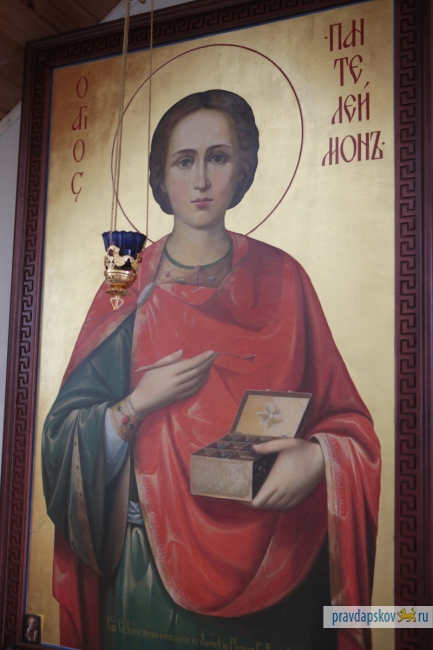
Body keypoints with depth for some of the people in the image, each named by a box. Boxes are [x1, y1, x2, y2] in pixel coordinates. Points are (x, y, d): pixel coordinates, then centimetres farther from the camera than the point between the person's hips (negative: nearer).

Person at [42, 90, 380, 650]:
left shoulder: (280, 279, -1)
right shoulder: (130, 289, 0)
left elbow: (346, 419, 0)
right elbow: (68, 431, 0)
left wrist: (318, 457, -20)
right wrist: (140, 403, -17)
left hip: (268, 560, 0)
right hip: (150, 556, 1)